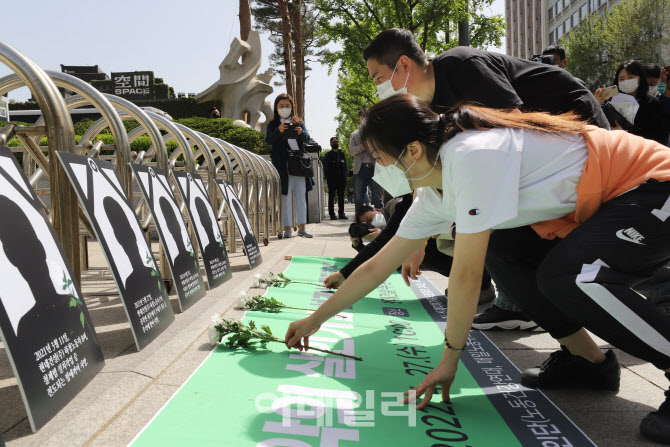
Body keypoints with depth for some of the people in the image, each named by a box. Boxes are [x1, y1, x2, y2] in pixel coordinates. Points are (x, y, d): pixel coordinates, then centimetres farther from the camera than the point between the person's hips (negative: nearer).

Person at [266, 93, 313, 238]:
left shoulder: (299, 122, 15)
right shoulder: (273, 124, 7)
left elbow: (307, 138, 0)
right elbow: (269, 139, -10)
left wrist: (301, 132, -23)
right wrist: (279, 131, -30)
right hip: (282, 164, -3)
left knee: (301, 195, 4)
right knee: (285, 196, -3)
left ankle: (301, 227, 10)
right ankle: (287, 228, 1)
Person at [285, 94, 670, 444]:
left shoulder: (472, 155, -28)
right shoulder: (433, 195, 2)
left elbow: (466, 273, -26)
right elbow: (377, 267, 8)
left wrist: (450, 357, -15)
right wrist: (315, 321, 14)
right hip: (605, 200, 9)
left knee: (565, 273, -29)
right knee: (501, 249, 4)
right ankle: (587, 361, 10)